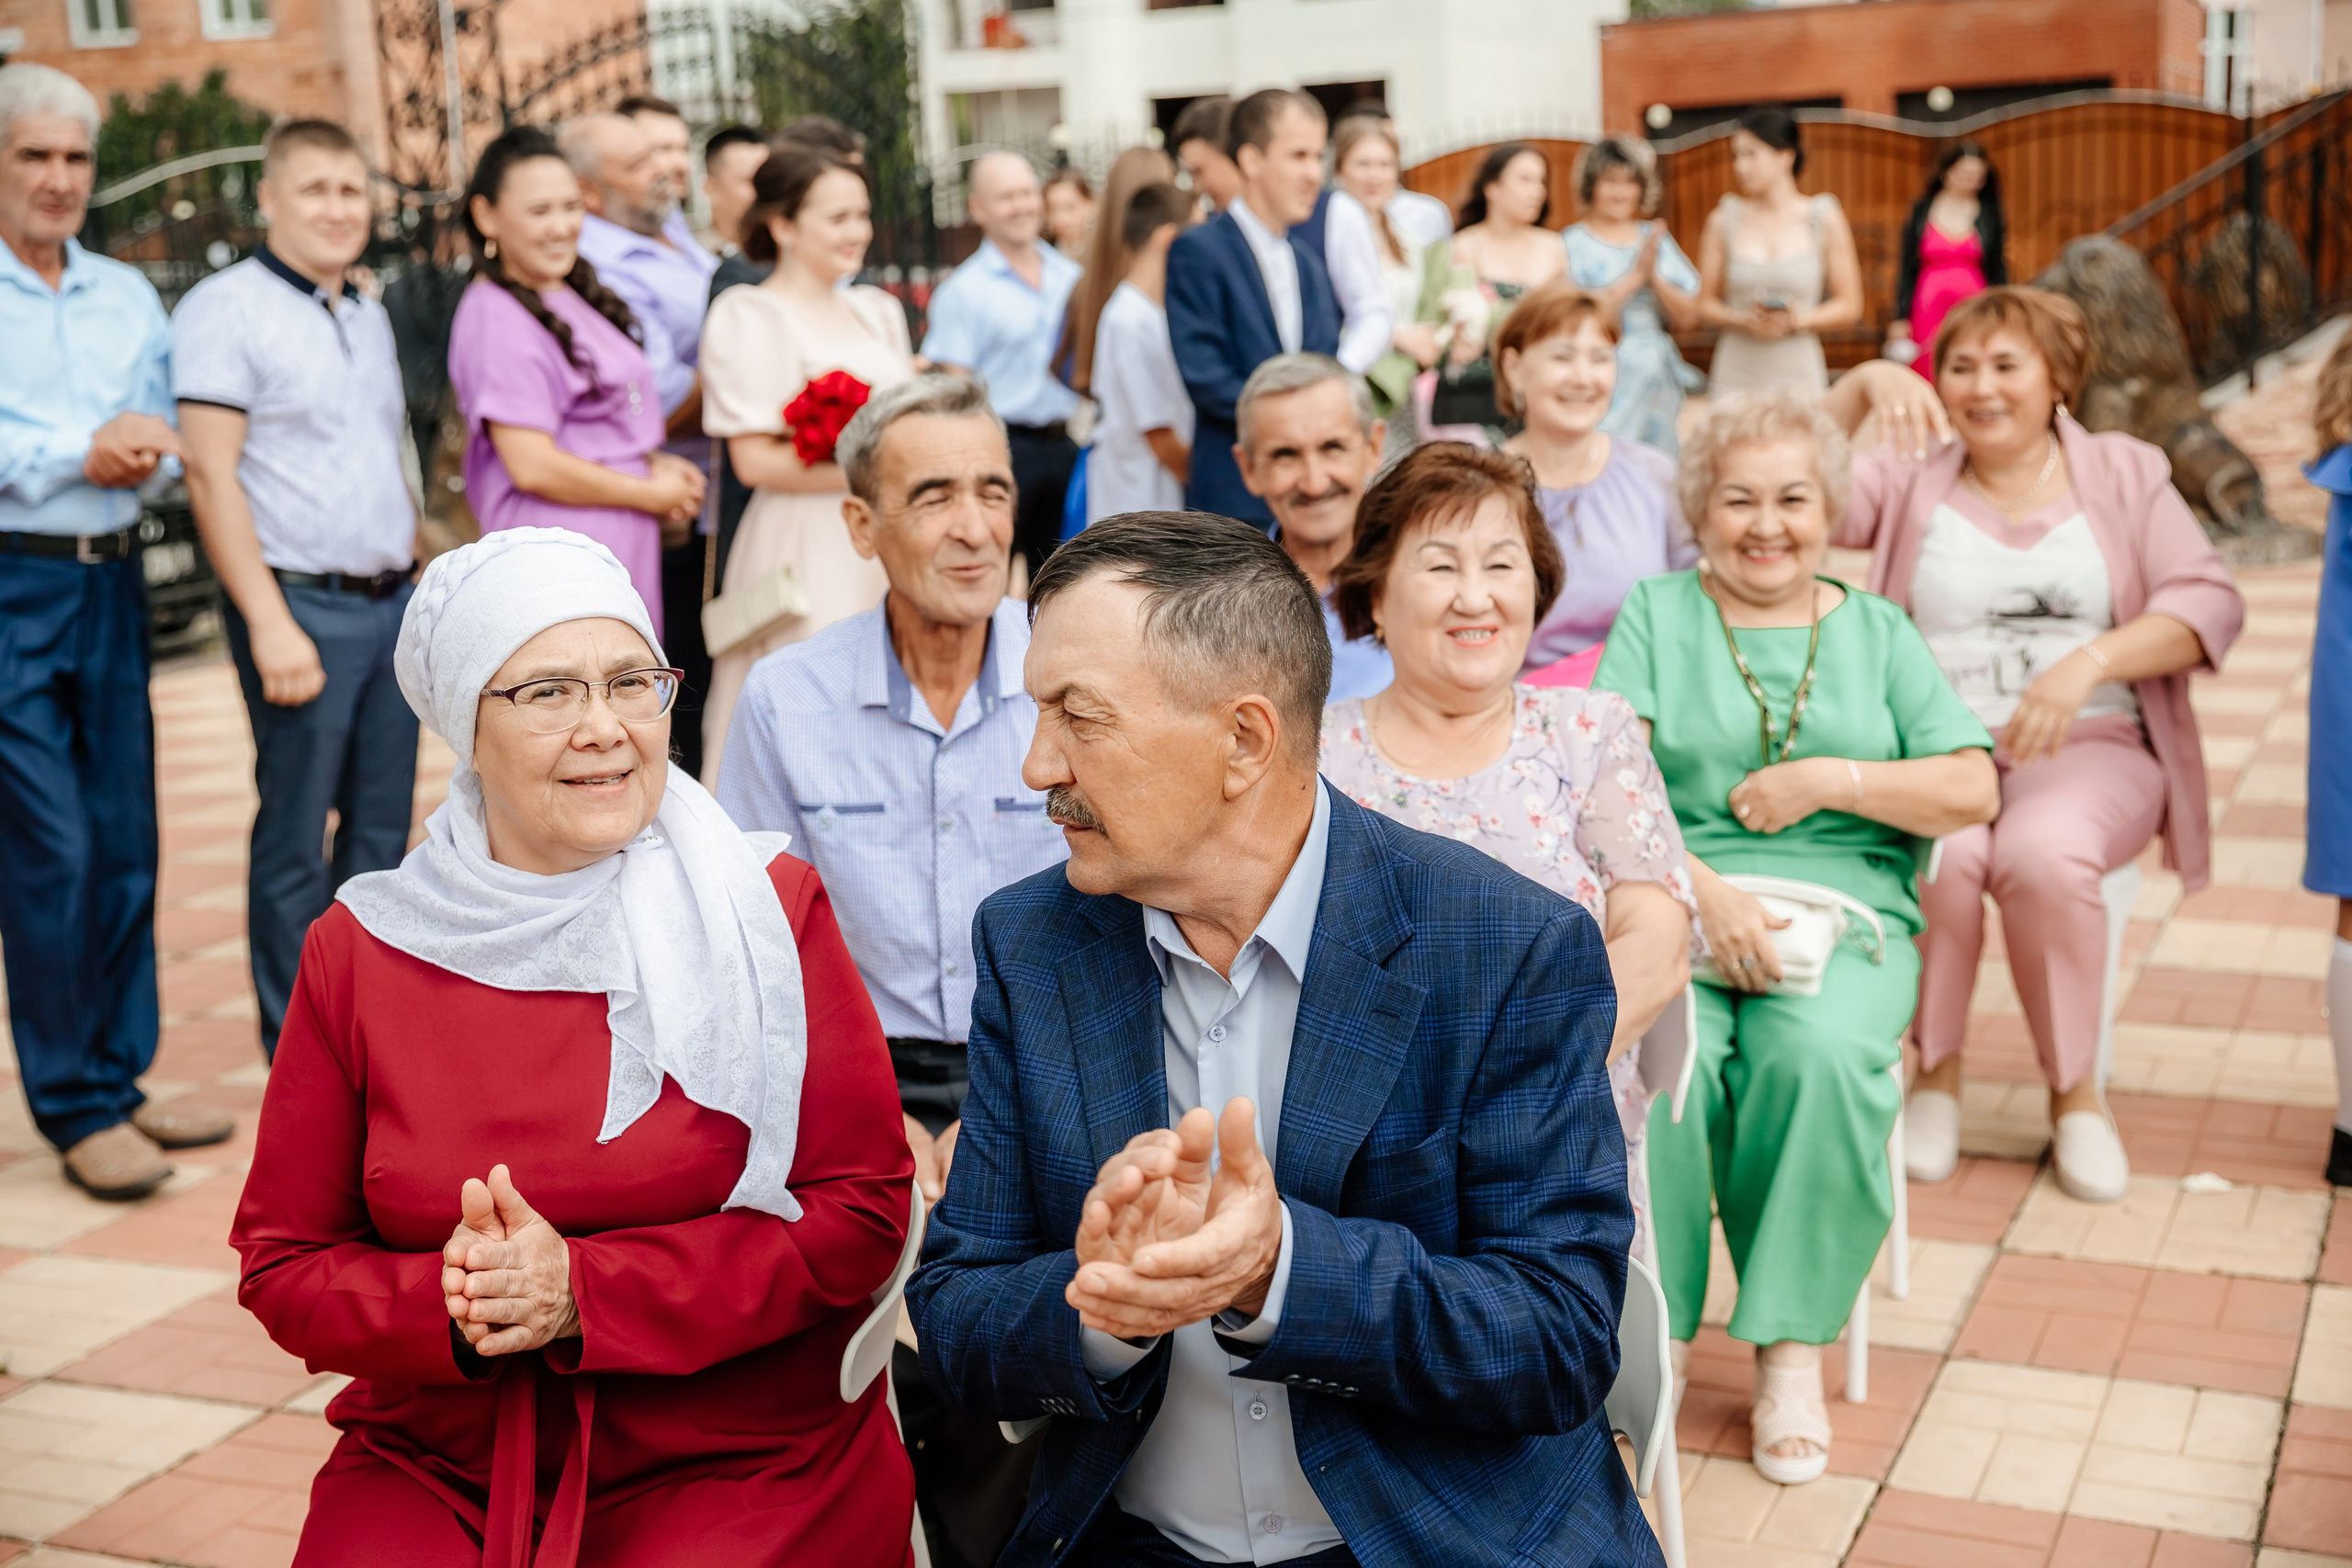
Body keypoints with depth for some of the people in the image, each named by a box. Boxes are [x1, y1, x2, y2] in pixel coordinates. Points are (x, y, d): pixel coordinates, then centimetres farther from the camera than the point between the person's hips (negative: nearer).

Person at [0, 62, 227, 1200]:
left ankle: (118, 1077, 20)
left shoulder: (127, 295, 15)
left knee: (126, 842, 8)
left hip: (109, 582, 6)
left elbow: (167, 425, 10)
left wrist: (142, 447, -11)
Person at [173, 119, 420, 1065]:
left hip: (392, 604, 7)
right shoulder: (227, 308, -6)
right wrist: (269, 623, -19)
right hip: (302, 604, -7)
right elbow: (210, 473, -13)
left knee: (382, 828, 11)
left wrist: (416, 574, 15)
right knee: (295, 842, -1)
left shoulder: (368, 316, 17)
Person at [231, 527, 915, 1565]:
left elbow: (861, 1216, -5)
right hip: (432, 1471, 2)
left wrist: (586, 1290, -15)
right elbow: (283, 1266, 7)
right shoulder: (360, 951, 3)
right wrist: (449, 1305, -14)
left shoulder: (770, 910, -2)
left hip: (743, 1464, -1)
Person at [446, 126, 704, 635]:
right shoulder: (496, 317, -13)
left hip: (626, 550, 9)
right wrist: (652, 494, -7)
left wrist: (654, 463, 6)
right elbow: (533, 467, -18)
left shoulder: (578, 299, 14)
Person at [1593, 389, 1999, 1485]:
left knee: (1822, 1056, -32)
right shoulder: (1655, 614, 13)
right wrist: (1703, 889, -17)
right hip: (1674, 907, -1)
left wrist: (1826, 780, -4)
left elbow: (1973, 792, 8)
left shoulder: (1877, 631, 18)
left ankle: (1791, 1352, -17)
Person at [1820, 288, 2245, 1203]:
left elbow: (2209, 604, 2)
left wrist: (2088, 661, -15)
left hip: (2090, 748, 0)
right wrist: (1858, 389, -12)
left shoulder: (2125, 474, 14)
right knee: (1938, 856, -34)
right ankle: (1935, 1075, -9)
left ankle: (2077, 1093, -12)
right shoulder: (1912, 483, 15)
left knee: (2040, 853, -34)